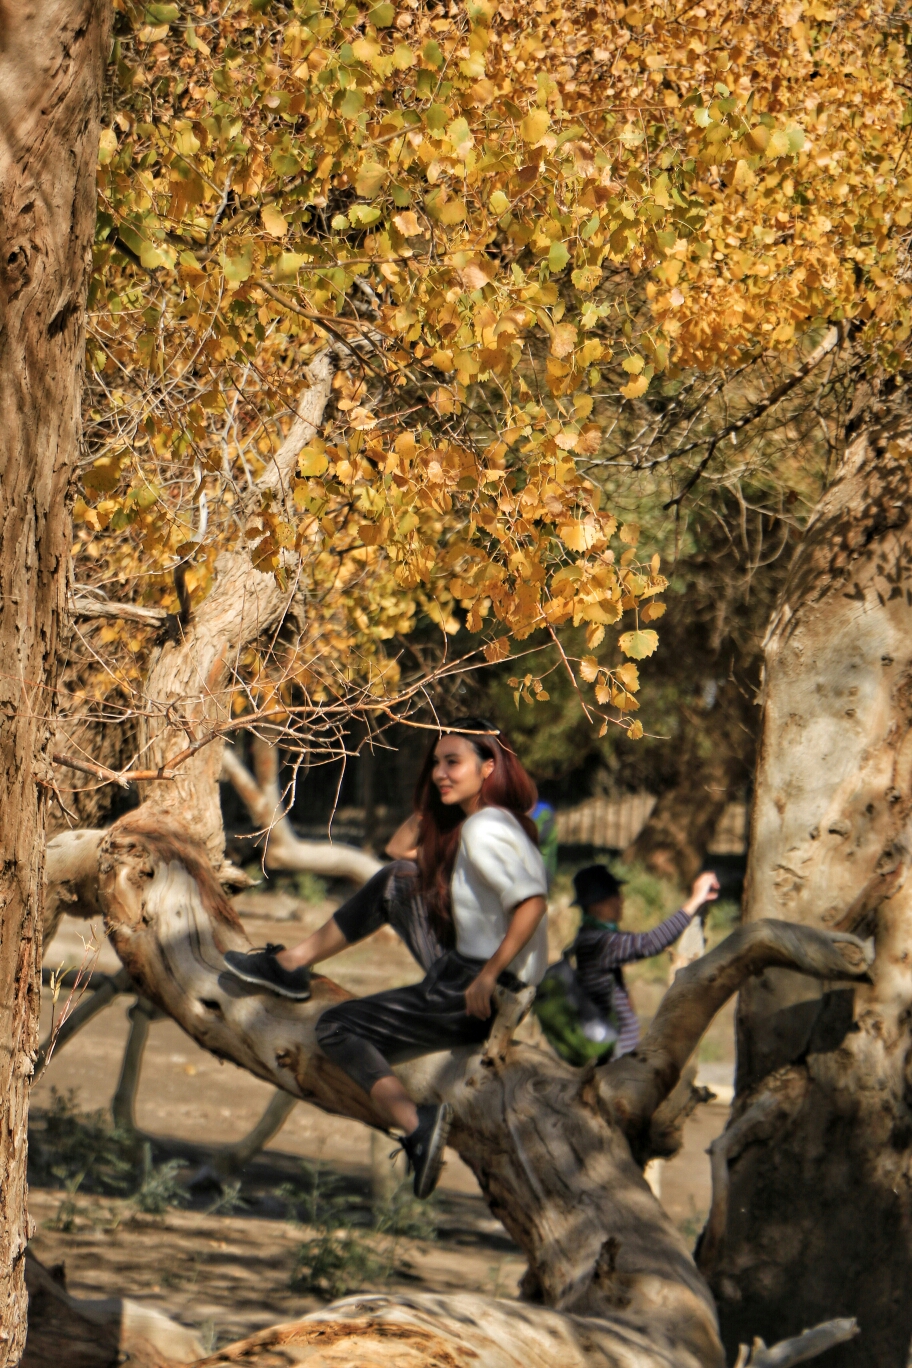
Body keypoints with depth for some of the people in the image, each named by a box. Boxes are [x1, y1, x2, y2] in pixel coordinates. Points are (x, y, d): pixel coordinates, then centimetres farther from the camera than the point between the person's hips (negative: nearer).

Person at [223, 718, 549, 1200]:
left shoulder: (483, 832, -19)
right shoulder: (496, 820, 12)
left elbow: (532, 902, -34)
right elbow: (399, 848, 22)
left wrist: (487, 978, -30)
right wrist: (428, 812, 6)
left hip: (478, 994, -10)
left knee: (337, 1029, -3)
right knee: (395, 881, 20)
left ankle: (416, 1123, -23)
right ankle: (291, 965, 26)